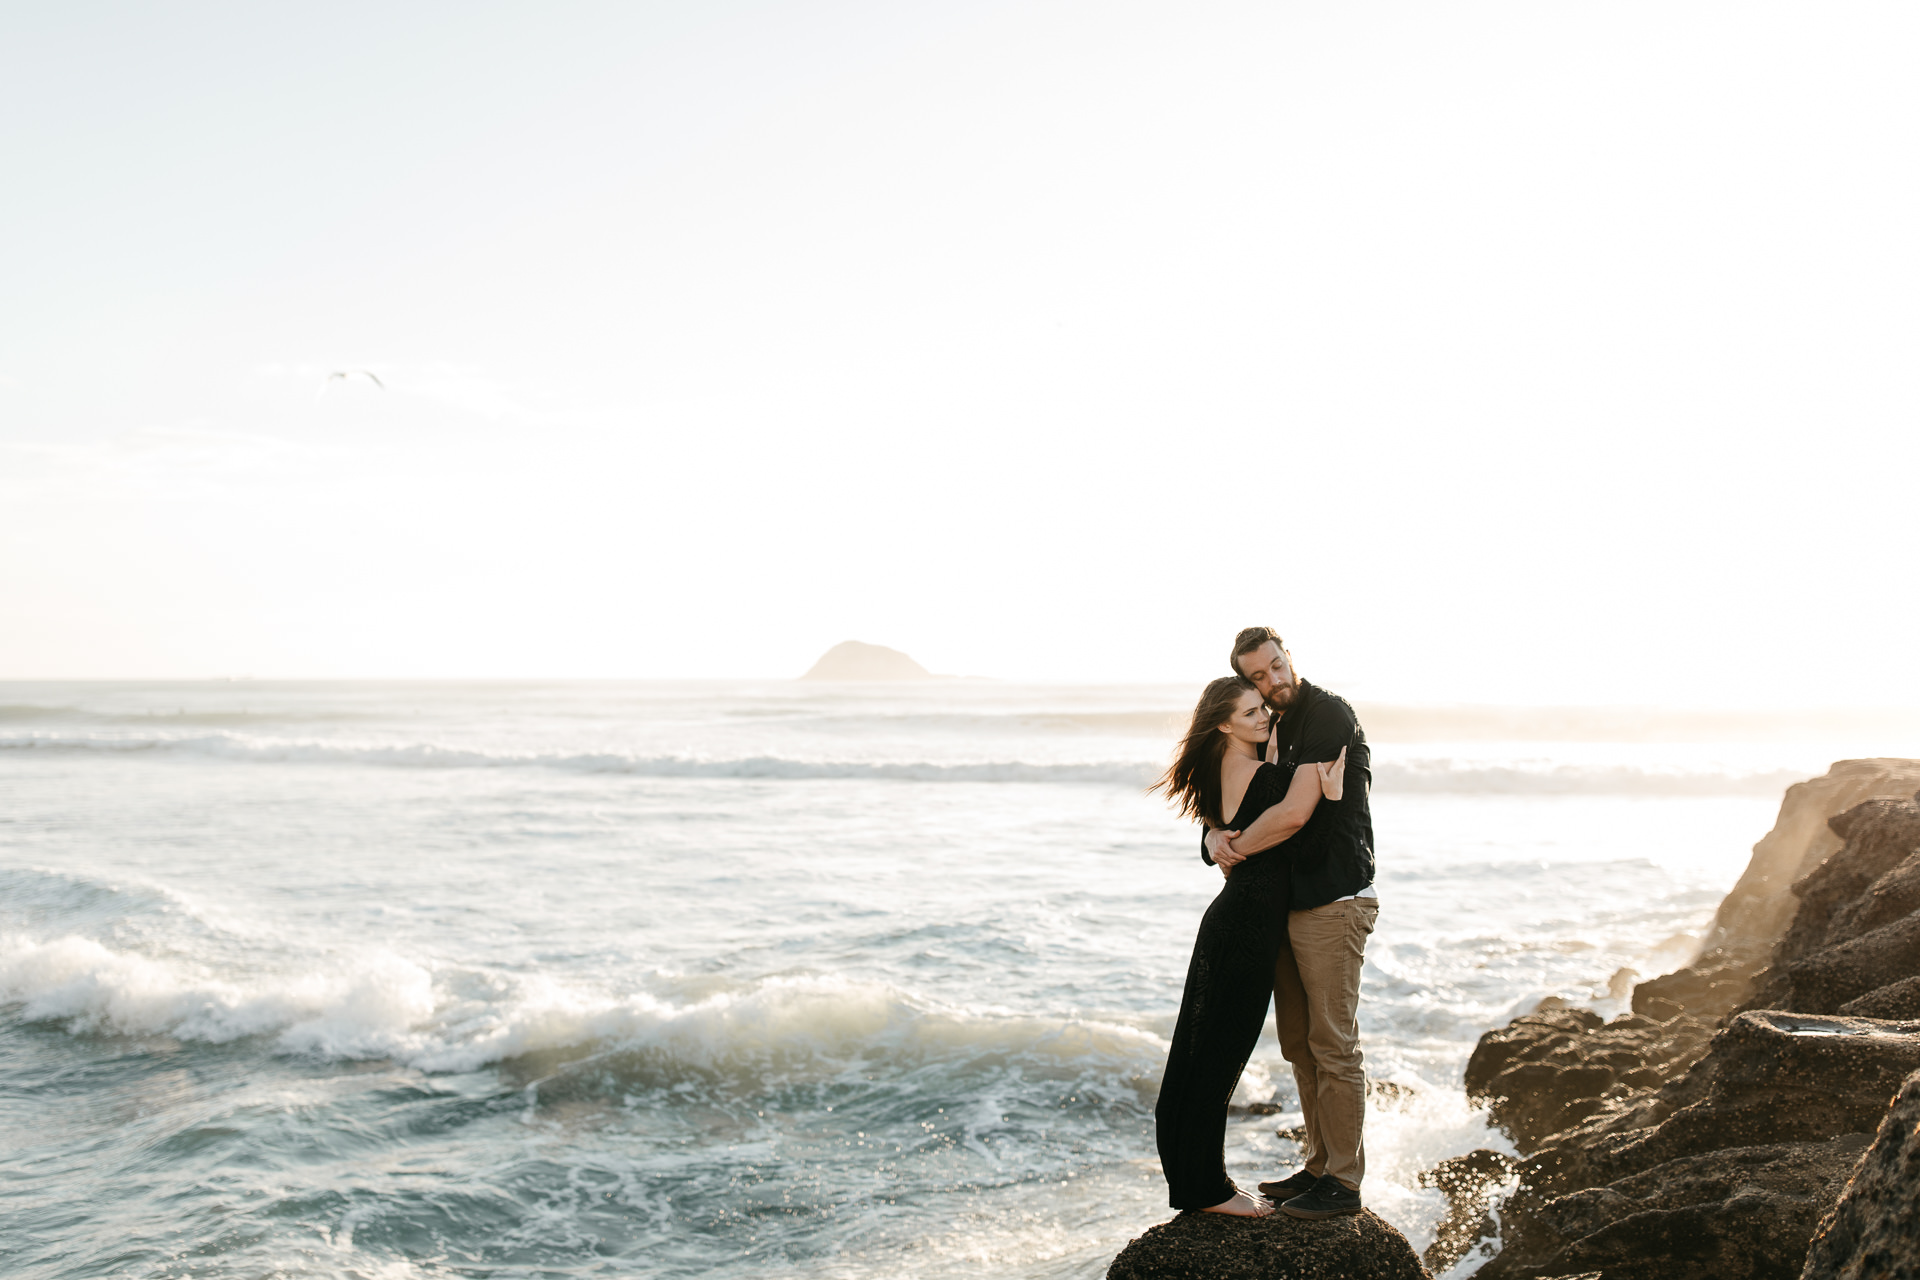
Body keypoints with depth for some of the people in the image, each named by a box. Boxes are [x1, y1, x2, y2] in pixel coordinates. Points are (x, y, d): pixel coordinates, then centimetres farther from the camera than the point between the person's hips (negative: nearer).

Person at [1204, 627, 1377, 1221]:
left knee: (1334, 1044, -4)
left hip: (1334, 903, -9)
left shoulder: (1330, 715, -13)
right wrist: (1215, 838, -9)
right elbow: (1224, 808, 15)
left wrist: (1237, 849, -9)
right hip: (1288, 903, 9)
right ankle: (1319, 1166, 24)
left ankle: (1343, 1183, 4)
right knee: (1299, 1045, 14)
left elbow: (1295, 814, -22)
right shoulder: (1269, 732, 15)